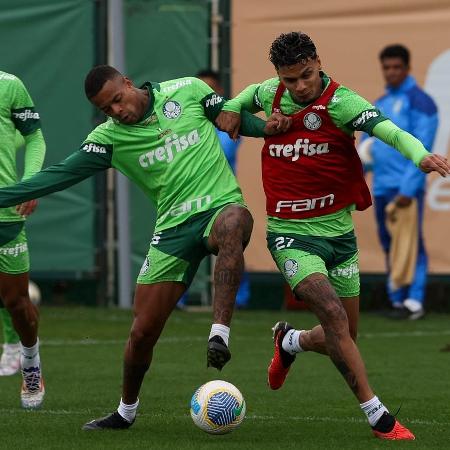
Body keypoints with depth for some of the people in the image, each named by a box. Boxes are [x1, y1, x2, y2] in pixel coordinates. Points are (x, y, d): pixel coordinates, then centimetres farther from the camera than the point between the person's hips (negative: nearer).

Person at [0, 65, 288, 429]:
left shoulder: (187, 91, 2)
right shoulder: (108, 139, 4)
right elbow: (61, 175, 1)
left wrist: (265, 127, -3)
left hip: (222, 207, -2)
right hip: (173, 229, 2)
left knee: (234, 222, -42)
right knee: (142, 333, 0)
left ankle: (219, 335, -47)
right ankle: (126, 412, 26)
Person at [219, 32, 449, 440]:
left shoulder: (340, 101, -13)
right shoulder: (271, 94, -1)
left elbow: (388, 130, -30)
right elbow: (252, 94, 26)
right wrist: (232, 108, 4)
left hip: (339, 231, 1)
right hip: (291, 234, -1)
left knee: (343, 338, 10)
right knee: (331, 312, -24)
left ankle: (290, 342, 45)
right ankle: (377, 415, -20)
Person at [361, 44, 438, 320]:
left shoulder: (419, 101, -3)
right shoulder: (379, 105, 19)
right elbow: (367, 147, 21)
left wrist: (408, 189, -19)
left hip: (406, 187, -7)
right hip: (381, 188, 7)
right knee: (389, 245, 7)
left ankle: (414, 301, -8)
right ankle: (398, 300, 11)